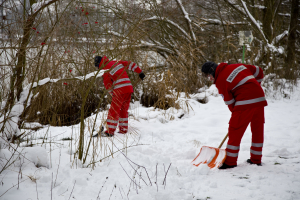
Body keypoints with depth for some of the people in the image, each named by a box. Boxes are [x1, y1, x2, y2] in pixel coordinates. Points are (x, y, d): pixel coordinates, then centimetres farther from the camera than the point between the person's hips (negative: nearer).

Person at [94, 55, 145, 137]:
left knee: (113, 111, -2)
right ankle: (123, 129, 21)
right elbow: (130, 64, 15)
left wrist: (113, 94, 13)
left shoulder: (106, 72, -5)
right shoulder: (117, 62, 14)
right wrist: (140, 72, 20)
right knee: (123, 110, 18)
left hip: (120, 91, -7)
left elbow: (108, 86, -3)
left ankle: (110, 131, -4)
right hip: (129, 88, 7)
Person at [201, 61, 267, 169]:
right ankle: (256, 159, 25)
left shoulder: (220, 81, -2)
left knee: (235, 130, 1)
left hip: (245, 102, -8)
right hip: (260, 98, 8)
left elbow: (229, 101, -1)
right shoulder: (237, 66, 17)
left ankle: (230, 161, 4)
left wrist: (235, 112, 14)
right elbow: (258, 71, 24)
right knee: (258, 129, 15)